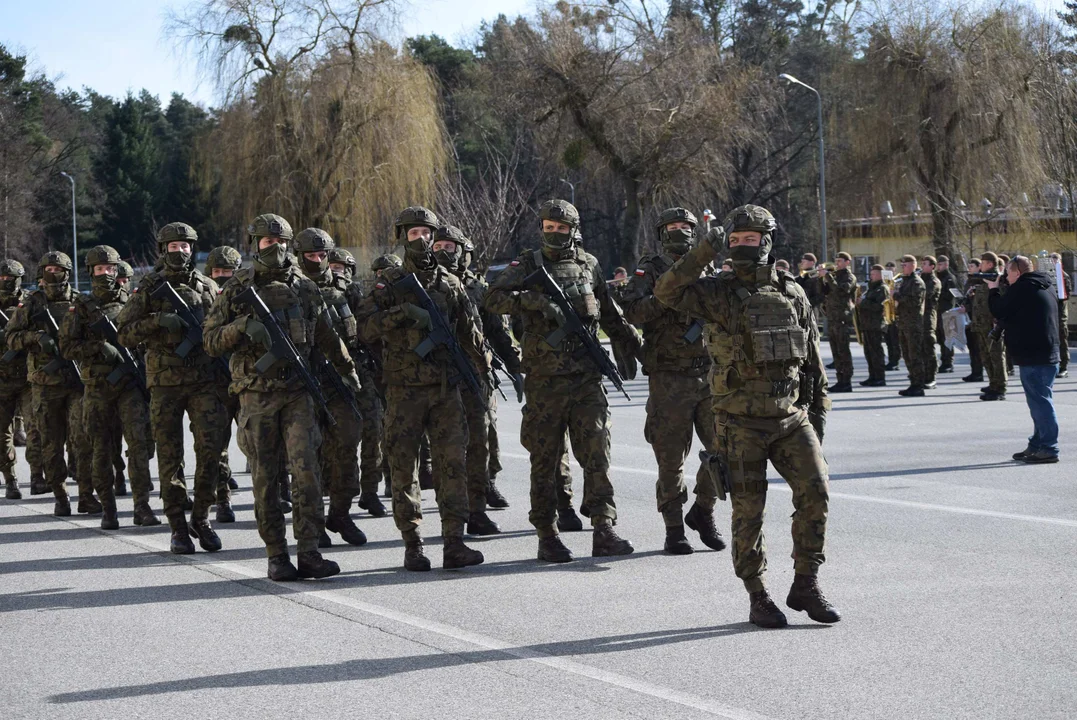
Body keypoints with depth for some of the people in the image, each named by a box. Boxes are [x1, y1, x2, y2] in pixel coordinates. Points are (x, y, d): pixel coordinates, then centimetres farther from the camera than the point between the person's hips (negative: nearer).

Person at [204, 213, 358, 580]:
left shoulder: (304, 289, 9)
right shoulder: (237, 290, 3)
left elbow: (328, 337, 23)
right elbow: (212, 342, -1)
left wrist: (348, 371, 34)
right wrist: (243, 326, -18)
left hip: (298, 394, 1)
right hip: (256, 395, -1)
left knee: (306, 468, -10)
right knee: (265, 478, 2)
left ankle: (308, 553, -9)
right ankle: (276, 556, 9)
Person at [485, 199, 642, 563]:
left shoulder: (589, 265, 12)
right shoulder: (527, 266, 3)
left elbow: (612, 317, 23)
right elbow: (495, 299, -12)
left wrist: (635, 348, 23)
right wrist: (537, 300, -25)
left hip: (587, 376, 2)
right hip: (544, 379, -2)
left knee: (597, 451, -7)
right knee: (545, 459, 3)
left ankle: (604, 531, -8)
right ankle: (547, 536, 10)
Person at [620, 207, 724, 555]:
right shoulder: (650, 269, 3)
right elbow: (633, 313, -11)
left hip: (709, 375, 3)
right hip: (669, 379, -3)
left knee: (724, 446, -4)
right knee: (671, 456, 0)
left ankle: (703, 511, 16)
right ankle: (674, 529, 9)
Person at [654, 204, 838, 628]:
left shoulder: (791, 294, 8)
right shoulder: (717, 294, -2)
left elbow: (812, 358, 15)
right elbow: (666, 292, -20)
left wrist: (818, 412, 13)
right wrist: (706, 250, -24)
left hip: (791, 417, 3)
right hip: (740, 422, -3)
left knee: (815, 494, -8)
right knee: (748, 510, 1)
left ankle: (805, 586, 7)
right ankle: (758, 597, 13)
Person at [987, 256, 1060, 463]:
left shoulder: (1020, 289, -13)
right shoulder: (1044, 289, 17)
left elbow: (999, 311, -8)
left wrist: (993, 290, 8)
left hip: (1033, 356, -10)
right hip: (1048, 354, 10)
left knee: (1040, 401, -8)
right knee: (1041, 401, 16)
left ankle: (1048, 449, -8)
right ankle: (1038, 445, 23)